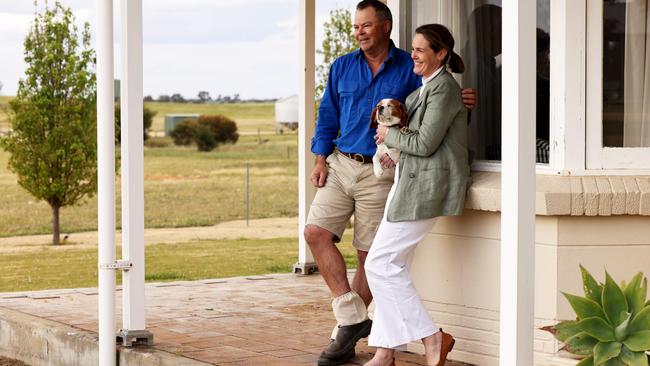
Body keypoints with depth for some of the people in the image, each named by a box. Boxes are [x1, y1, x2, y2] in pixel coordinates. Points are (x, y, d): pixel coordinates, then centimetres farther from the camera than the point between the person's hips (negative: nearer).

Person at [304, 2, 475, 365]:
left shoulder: (410, 69, -1)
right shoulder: (342, 68, 10)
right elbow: (328, 118, 15)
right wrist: (321, 161, 6)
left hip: (379, 173, -4)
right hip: (341, 165, 4)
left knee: (369, 255, -1)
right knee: (316, 232, -12)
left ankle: (347, 334, 12)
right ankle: (353, 319, -6)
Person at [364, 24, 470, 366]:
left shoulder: (444, 87, -13)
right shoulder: (424, 87, 18)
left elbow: (425, 143, -17)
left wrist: (390, 135, -2)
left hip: (426, 186, -10)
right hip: (409, 181, 10)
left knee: (380, 264, -10)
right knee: (392, 266, 7)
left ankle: (432, 337, -5)